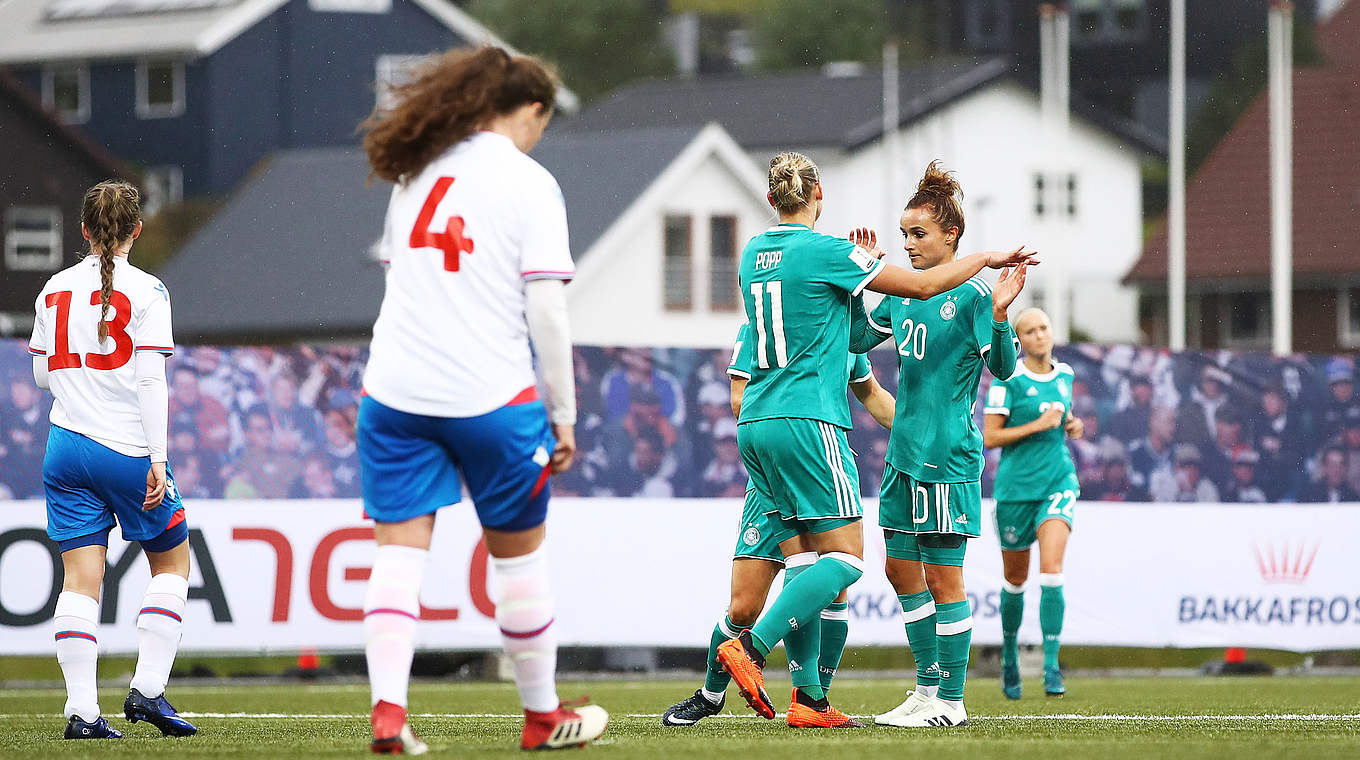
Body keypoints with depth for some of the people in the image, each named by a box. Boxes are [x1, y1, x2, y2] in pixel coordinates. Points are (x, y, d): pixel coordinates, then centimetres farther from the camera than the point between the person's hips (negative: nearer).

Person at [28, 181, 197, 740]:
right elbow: (151, 381, -12)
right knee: (173, 559, 14)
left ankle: (81, 709, -6)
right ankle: (147, 689, 4)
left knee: (81, 578, 2)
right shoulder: (145, 291, -7)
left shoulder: (55, 290, 7)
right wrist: (157, 460, -12)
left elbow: (42, 374, 14)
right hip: (127, 445, -4)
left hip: (67, 447, 4)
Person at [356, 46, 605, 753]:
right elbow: (546, 307, -7)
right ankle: (542, 716, 22)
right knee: (519, 554, 11)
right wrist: (563, 414, -1)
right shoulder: (528, 182, -3)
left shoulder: (415, 172, 12)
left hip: (394, 392, 4)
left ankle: (388, 710, -14)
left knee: (397, 550, 1)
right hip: (491, 395, -4)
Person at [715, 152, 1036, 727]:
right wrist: (987, 258, 11)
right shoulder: (825, 251, -9)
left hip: (756, 424, 8)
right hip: (807, 422, -8)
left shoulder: (753, 253, 12)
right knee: (845, 559, -7)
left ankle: (810, 697, 4)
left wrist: (860, 264, 27)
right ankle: (751, 648, -22)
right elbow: (924, 285, -3)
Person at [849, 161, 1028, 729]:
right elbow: (857, 339, 19)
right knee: (900, 568, 12)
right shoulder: (904, 293, 11)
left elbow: (1003, 368, -14)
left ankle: (950, 701, 2)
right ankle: (928, 688, 22)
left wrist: (999, 315, -31)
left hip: (949, 457, -8)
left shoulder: (972, 294, -10)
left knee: (942, 577, -4)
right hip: (904, 450, 8)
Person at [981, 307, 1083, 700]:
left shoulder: (1065, 374, 8)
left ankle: (1051, 664, -16)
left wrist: (1073, 424, 5)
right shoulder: (1008, 379, -8)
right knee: (1015, 579, 10)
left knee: (1051, 569, -16)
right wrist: (1038, 424, -17)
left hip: (1058, 480, 2)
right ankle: (1009, 650, 36)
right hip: (1016, 486, -2)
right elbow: (990, 437, -10)